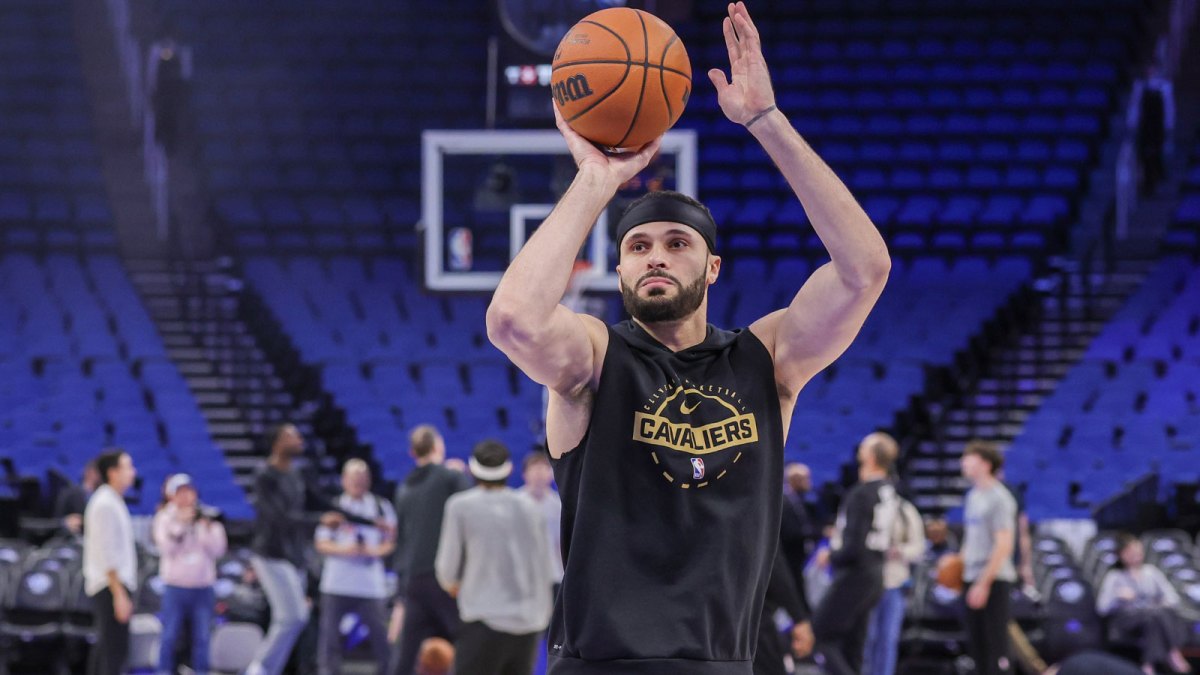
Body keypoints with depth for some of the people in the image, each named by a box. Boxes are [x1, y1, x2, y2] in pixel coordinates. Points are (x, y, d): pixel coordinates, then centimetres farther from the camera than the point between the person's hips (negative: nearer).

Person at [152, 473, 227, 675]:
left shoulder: (206, 518, 9)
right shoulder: (164, 518, 3)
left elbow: (218, 549, 0)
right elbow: (166, 547, -10)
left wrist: (204, 528, -12)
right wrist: (181, 523, -15)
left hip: (203, 587, 2)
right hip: (175, 585, -2)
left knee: (202, 637, 3)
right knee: (169, 636, -2)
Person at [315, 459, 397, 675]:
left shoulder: (381, 507, 9)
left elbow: (391, 542, 10)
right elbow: (321, 544, 5)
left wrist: (376, 550, -11)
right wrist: (343, 549, -14)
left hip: (371, 583, 0)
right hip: (337, 582, 0)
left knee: (379, 631, -6)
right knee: (330, 633, -2)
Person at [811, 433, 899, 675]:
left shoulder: (861, 495, -20)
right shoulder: (890, 493, 6)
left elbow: (853, 548, -22)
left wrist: (831, 556, -4)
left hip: (854, 575, -8)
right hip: (876, 575, 8)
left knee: (820, 635, -2)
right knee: (851, 647, 13)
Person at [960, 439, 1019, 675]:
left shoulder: (999, 498, -11)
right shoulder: (973, 495, 14)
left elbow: (1003, 545, -16)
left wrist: (984, 582, -18)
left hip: (994, 580, -9)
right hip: (973, 578, 9)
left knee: (996, 644, -8)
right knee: (976, 644, 11)